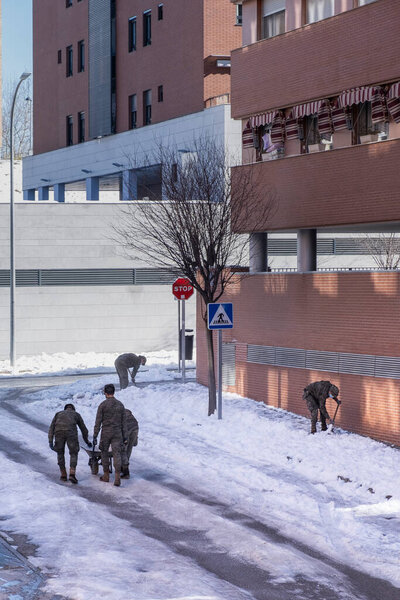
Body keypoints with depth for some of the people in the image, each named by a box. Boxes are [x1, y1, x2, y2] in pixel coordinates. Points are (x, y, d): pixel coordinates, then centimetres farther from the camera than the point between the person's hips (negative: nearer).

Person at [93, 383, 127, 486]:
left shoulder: (102, 405, -7)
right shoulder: (120, 405, 5)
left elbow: (98, 422, -8)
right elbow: (124, 422, 6)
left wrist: (95, 436, -4)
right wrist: (124, 437, 11)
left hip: (106, 433, -2)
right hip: (117, 433, 2)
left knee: (104, 453, 17)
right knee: (116, 454, -3)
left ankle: (106, 475, 23)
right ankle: (117, 477, -17)